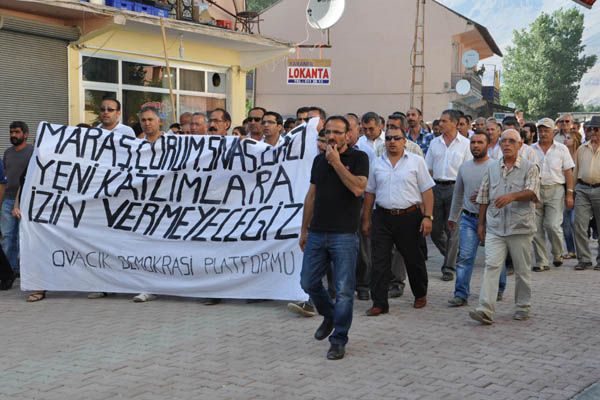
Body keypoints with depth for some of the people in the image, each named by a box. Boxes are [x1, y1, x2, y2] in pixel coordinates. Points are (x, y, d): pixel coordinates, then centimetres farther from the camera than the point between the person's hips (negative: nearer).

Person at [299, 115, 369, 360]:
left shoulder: (358, 158, -2)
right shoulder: (319, 160, 14)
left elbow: (358, 188, -18)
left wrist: (336, 163, -14)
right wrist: (304, 229, 17)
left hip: (344, 235, -5)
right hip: (317, 233, 5)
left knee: (344, 290, -3)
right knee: (308, 283, 10)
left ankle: (338, 340, 8)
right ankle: (329, 316, 36)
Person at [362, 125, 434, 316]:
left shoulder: (416, 161, 0)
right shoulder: (377, 164, 8)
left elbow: (427, 191, -1)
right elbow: (369, 193, 12)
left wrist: (428, 216, -9)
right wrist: (366, 220, 11)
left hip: (409, 216, -2)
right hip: (382, 218, 2)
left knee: (414, 259, 11)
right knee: (379, 262, -1)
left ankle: (420, 295, 31)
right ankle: (379, 303, 5)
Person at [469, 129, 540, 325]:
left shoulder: (529, 168, 1)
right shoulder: (492, 168, 12)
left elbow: (532, 193, -14)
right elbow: (484, 197, 15)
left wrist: (512, 196, -30)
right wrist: (481, 223, 14)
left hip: (520, 227, -2)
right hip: (495, 227, 2)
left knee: (522, 270, 8)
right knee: (491, 266, -8)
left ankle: (523, 307, 24)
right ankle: (485, 310, -13)